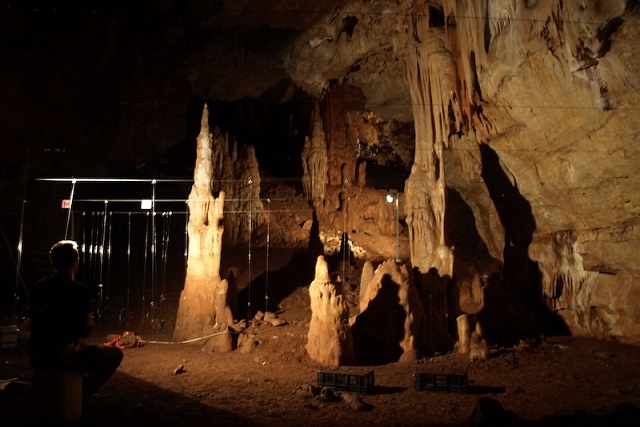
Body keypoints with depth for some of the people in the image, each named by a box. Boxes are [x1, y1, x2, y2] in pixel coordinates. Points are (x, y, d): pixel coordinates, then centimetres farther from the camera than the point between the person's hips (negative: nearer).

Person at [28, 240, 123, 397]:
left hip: (36, 357, 7)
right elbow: (88, 330, -9)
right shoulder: (80, 290, -13)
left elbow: (36, 324, 16)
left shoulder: (38, 287, 5)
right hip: (63, 356, -7)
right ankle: (81, 393, 9)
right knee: (115, 354, 11)